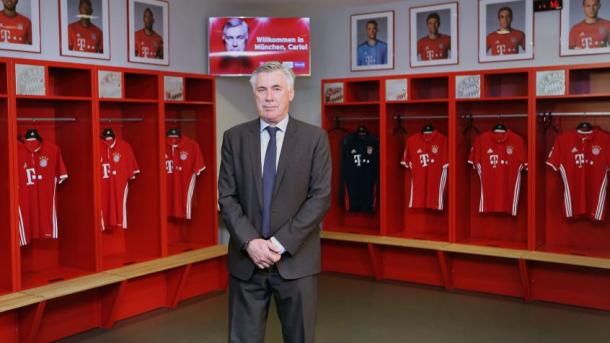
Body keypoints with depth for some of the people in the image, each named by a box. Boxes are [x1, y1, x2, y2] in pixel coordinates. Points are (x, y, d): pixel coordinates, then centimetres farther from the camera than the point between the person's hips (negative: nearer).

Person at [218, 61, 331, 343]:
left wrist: (281, 243, -13)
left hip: (296, 259, -1)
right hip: (246, 258, 1)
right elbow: (227, 197, 1)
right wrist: (250, 242, -12)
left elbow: (320, 197, -7)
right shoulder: (234, 137, 5)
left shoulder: (314, 138, -1)